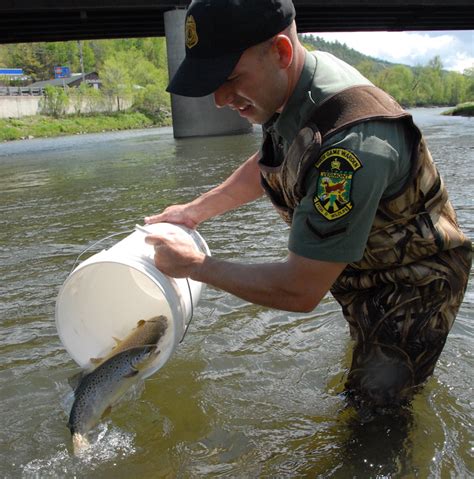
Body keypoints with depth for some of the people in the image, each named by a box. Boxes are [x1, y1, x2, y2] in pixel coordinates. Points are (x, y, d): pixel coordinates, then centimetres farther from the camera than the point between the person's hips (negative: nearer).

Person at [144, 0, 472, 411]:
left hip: (410, 288, -8)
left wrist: (195, 266, -21)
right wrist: (195, 211, 7)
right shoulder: (288, 86, -10)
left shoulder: (352, 142, -40)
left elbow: (300, 291, -32)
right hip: (361, 273, 8)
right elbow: (266, 167, 12)